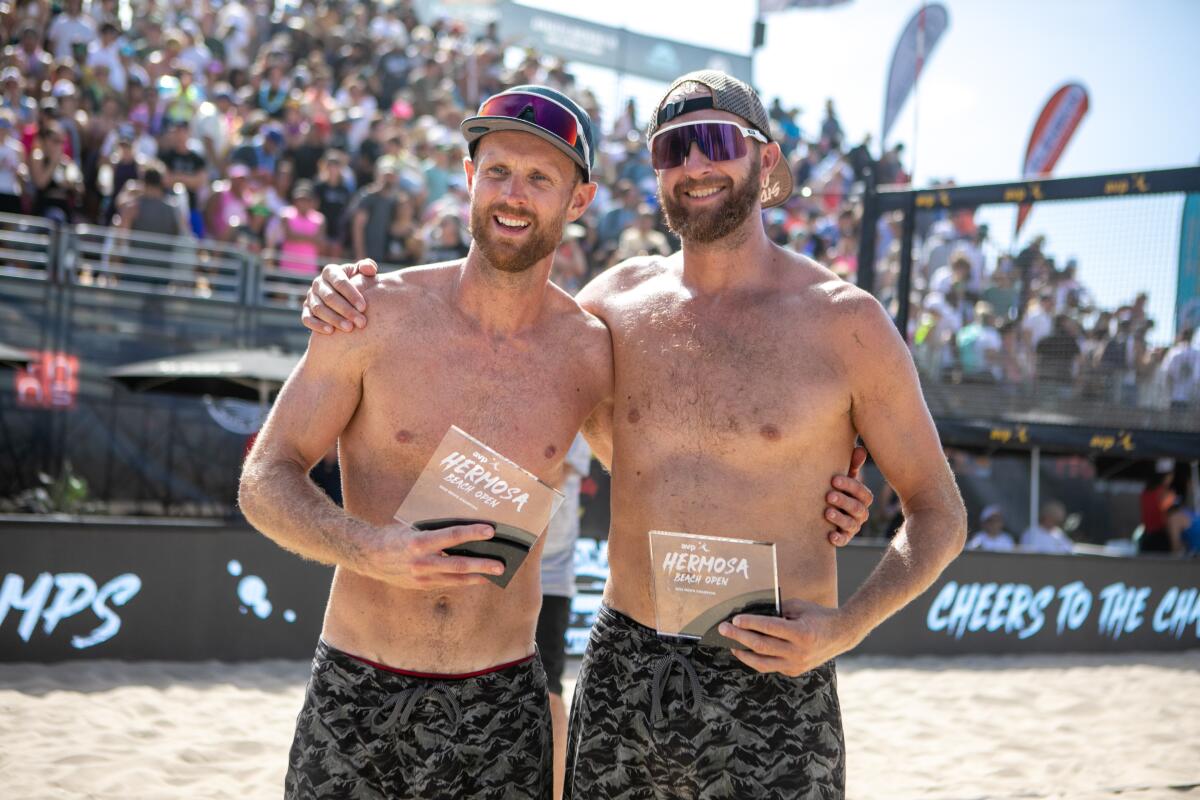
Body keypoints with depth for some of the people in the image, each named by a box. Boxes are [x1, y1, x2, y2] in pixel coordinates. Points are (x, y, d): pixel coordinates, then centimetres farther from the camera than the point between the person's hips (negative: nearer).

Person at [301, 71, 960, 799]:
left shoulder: (846, 321, -5)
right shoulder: (619, 301, 5)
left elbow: (940, 514, 2)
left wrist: (846, 625, -15)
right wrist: (357, 303, 4)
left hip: (771, 693, -3)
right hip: (621, 678, 3)